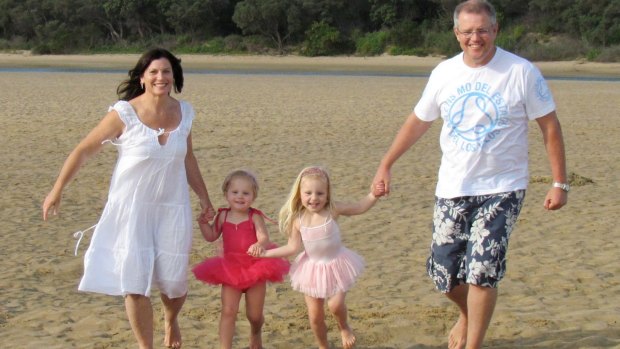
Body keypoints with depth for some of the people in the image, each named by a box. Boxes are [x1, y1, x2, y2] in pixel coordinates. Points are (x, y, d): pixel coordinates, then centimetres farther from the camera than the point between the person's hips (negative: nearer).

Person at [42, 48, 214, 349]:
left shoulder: (184, 113, 0)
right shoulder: (124, 114, -13)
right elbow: (84, 151, -5)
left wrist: (204, 198, 15)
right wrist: (56, 191, -3)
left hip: (173, 208, 3)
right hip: (131, 208, -3)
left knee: (175, 282, 6)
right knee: (135, 282, -3)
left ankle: (170, 320, 41)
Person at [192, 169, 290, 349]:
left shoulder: (255, 217, -11)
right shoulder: (223, 216, -1)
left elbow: (264, 238, -23)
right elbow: (211, 236, 9)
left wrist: (259, 245, -47)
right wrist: (203, 221, -8)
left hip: (255, 270, -2)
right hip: (231, 270, 2)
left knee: (255, 315, 10)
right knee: (228, 311, -9)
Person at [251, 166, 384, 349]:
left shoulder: (333, 210, -16)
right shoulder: (297, 219, -14)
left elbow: (359, 207, -5)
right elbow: (293, 247, -6)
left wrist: (373, 195, -21)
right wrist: (265, 253, -8)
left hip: (336, 265, -1)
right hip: (313, 269, 1)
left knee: (336, 305, -13)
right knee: (315, 315, 7)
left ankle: (344, 327, 23)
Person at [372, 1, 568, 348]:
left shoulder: (522, 72, -10)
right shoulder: (444, 73, 1)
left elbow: (550, 127, -5)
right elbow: (418, 121, 13)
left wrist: (560, 182, -7)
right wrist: (386, 164, 12)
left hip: (501, 189, -4)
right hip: (452, 189, 4)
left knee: (482, 272, -13)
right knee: (444, 272, 8)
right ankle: (468, 314, 40)